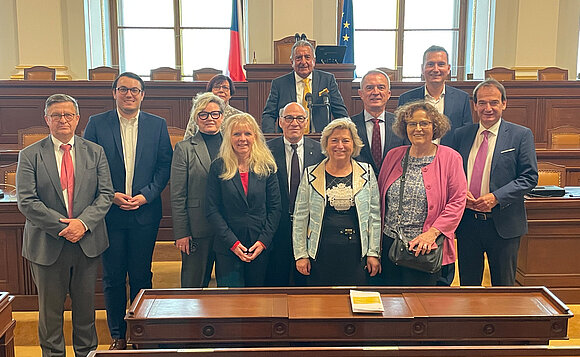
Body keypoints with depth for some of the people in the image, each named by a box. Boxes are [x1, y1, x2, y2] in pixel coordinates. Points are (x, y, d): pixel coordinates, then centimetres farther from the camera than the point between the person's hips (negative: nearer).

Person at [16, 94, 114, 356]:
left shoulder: (95, 153, 5)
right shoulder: (30, 156, -1)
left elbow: (105, 194, 0)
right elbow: (26, 202, -8)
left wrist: (83, 222, -16)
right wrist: (62, 226, -16)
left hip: (87, 242, 2)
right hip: (47, 245, -1)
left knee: (85, 305, 14)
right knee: (50, 309, 12)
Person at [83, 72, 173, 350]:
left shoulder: (157, 125, 4)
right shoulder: (97, 124, 2)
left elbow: (165, 166, 2)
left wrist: (146, 194, -10)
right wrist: (111, 195, -10)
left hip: (145, 213, 0)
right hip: (109, 213, 0)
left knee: (141, 276, 9)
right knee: (112, 277, 8)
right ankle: (118, 336, 22)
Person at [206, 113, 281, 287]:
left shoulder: (267, 167, 2)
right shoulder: (218, 167, -2)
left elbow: (274, 208, 3)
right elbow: (212, 210, -4)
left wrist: (263, 241, -8)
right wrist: (232, 243, -12)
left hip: (261, 247, 2)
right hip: (227, 248, -1)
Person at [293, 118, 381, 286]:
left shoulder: (367, 173, 6)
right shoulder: (311, 175, 4)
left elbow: (374, 215, 6)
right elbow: (300, 217, 6)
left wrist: (373, 253, 2)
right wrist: (301, 255, 2)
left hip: (356, 253, 0)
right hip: (320, 253, 0)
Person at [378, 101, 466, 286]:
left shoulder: (449, 158, -2)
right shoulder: (393, 156, 9)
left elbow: (457, 202, -6)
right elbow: (380, 198, 14)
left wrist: (433, 232, -17)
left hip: (425, 248, -4)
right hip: (389, 243, 4)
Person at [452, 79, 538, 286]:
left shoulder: (521, 135, 0)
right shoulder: (461, 135, 8)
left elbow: (529, 177, -5)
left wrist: (496, 197, -17)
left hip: (503, 223, -2)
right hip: (467, 222, 3)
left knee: (503, 287, 9)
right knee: (467, 285, 13)